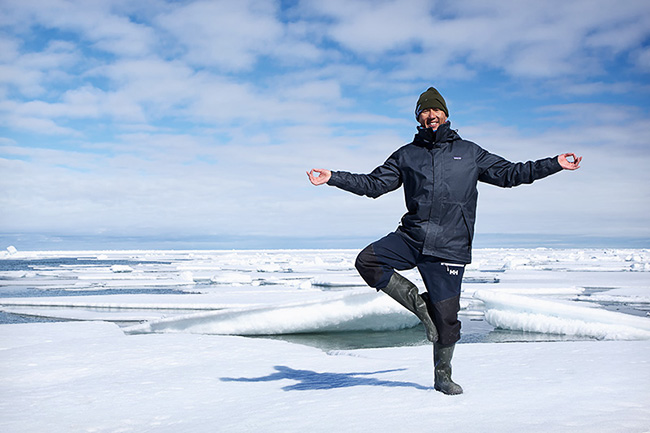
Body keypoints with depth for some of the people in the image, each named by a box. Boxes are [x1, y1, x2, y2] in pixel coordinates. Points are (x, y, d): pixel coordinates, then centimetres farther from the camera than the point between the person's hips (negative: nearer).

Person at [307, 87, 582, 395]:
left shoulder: (469, 152, 12)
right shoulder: (406, 155, 13)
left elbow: (509, 173, 14)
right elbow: (374, 184, 13)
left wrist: (555, 164, 9)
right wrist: (333, 178, 2)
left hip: (449, 248, -1)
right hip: (411, 238, 2)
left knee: (446, 317, -1)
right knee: (367, 261, -22)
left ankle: (442, 376, 24)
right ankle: (417, 301, -2)